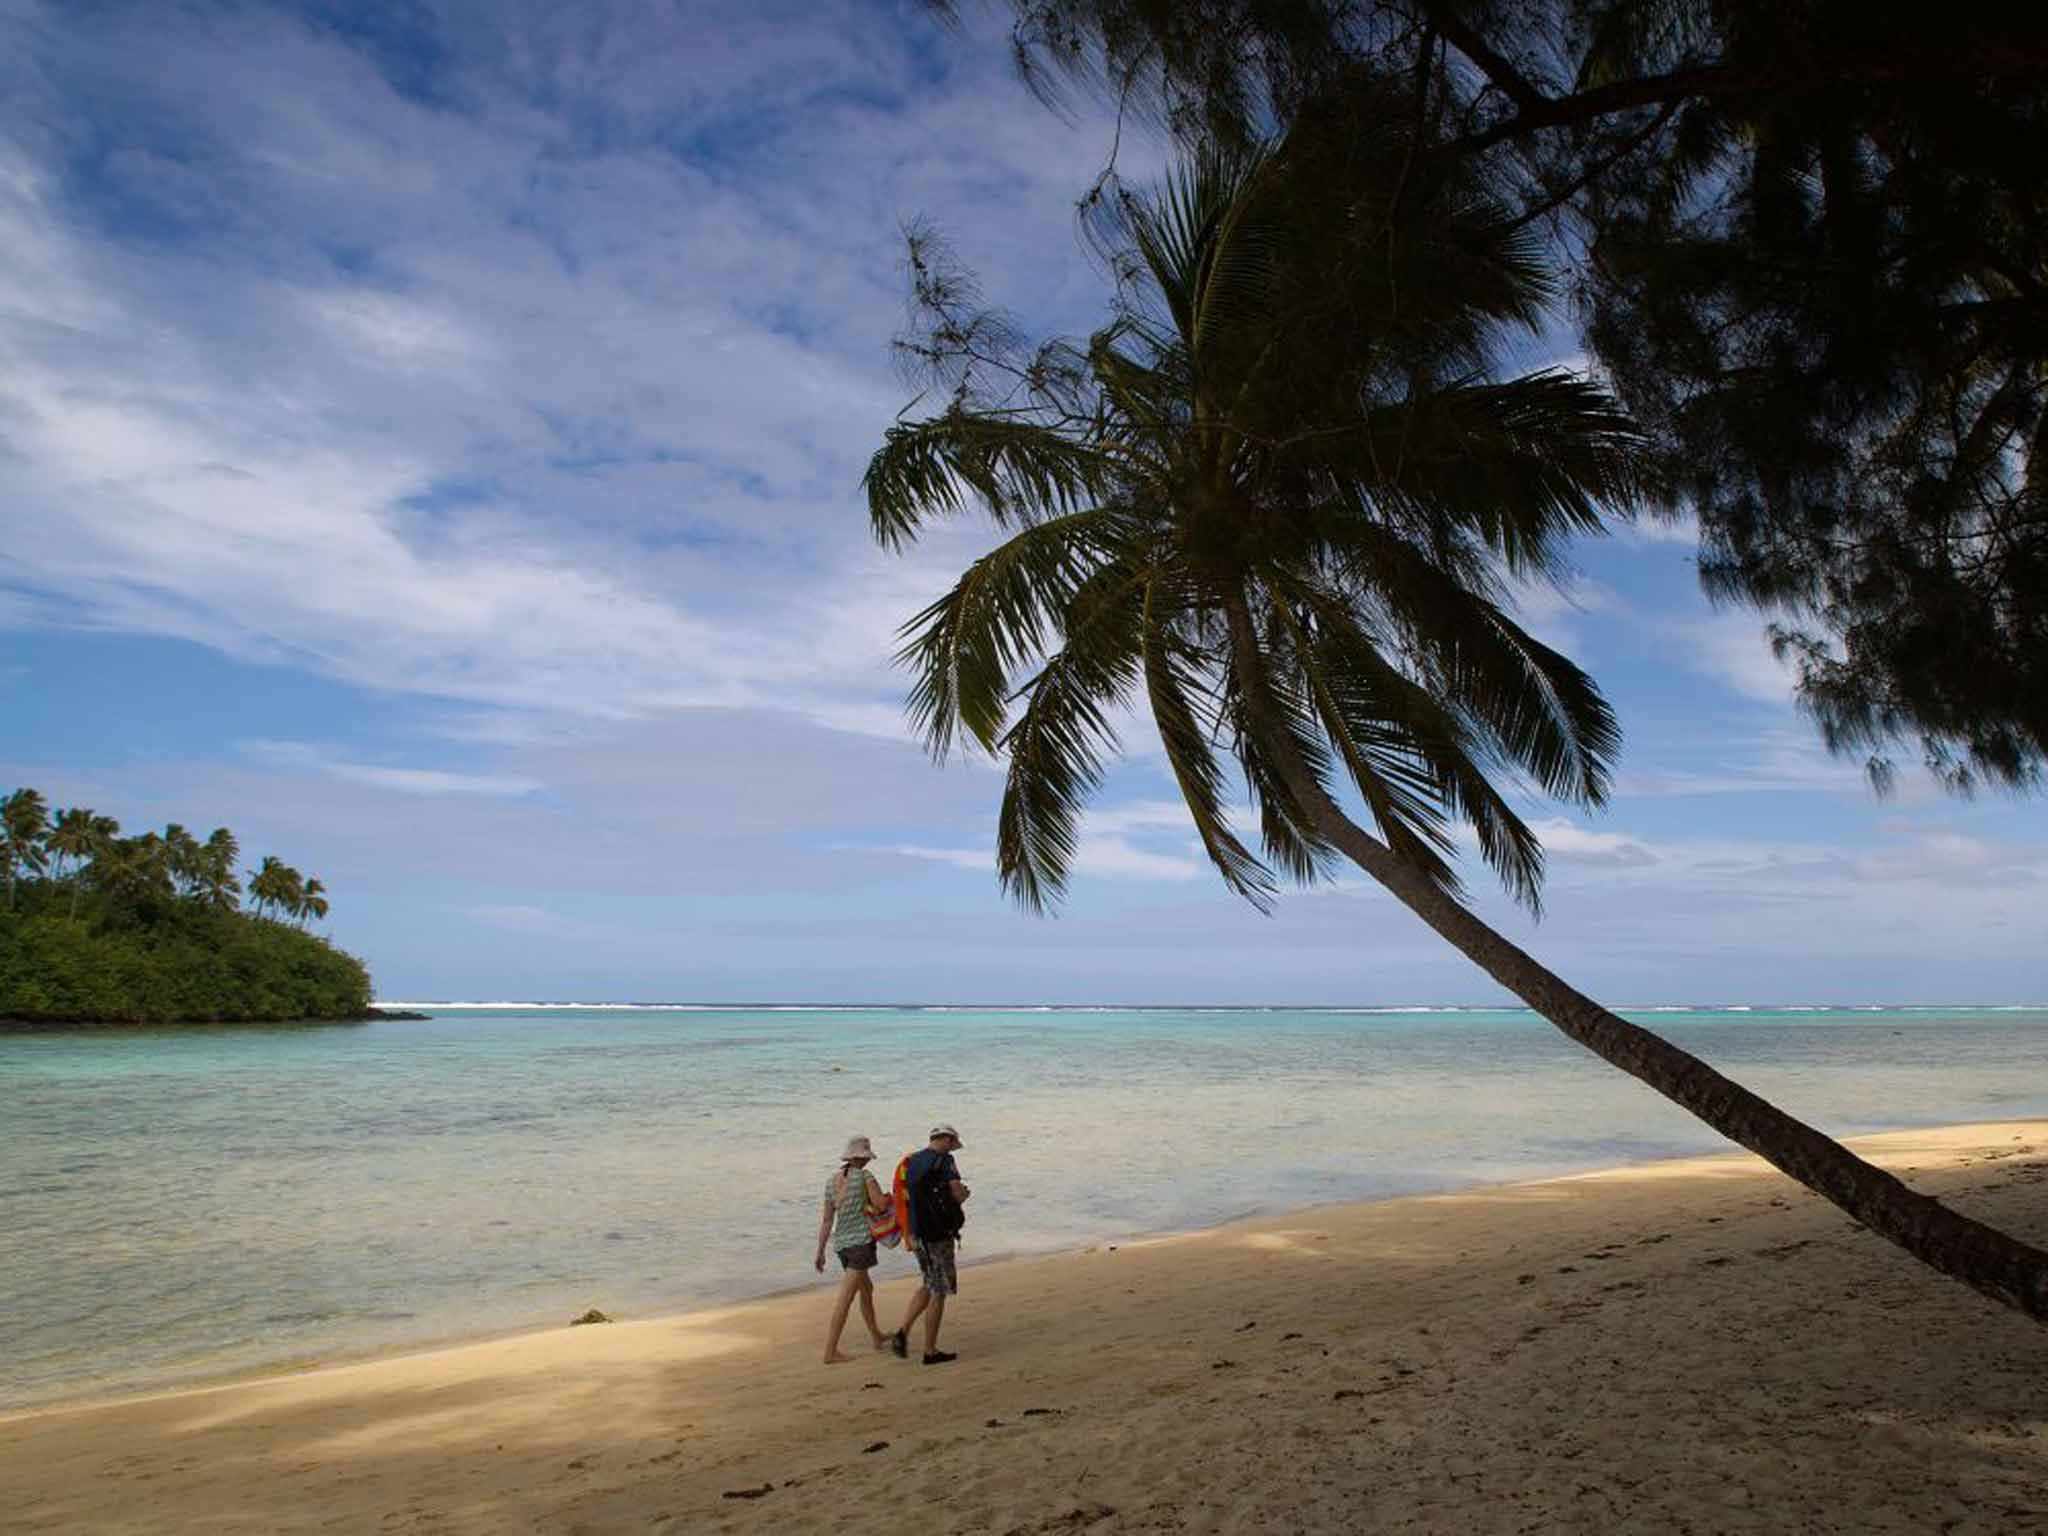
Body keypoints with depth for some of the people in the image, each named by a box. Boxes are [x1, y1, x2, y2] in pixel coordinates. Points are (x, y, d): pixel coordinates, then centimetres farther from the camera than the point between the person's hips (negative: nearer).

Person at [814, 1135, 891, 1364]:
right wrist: (890, 1197, 5)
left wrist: (820, 1253, 8)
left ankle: (877, 1336, 39)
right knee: (846, 1297, -6)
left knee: (866, 1288, 25)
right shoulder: (864, 1176, -11)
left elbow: (826, 1220, 6)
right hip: (861, 1241, -7)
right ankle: (830, 1352, -7)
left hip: (840, 1243, 7)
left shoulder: (831, 1181, 6)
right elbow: (881, 1205, -18)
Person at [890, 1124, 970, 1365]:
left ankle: (902, 1332, 8)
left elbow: (906, 1199, 14)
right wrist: (963, 1194, 6)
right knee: (939, 1292, 4)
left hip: (918, 1235, 7)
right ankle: (930, 1351, 9)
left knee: (929, 1286, 22)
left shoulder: (911, 1162, 11)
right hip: (939, 1234, -7)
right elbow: (959, 1195, -16)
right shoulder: (945, 1161, -12)